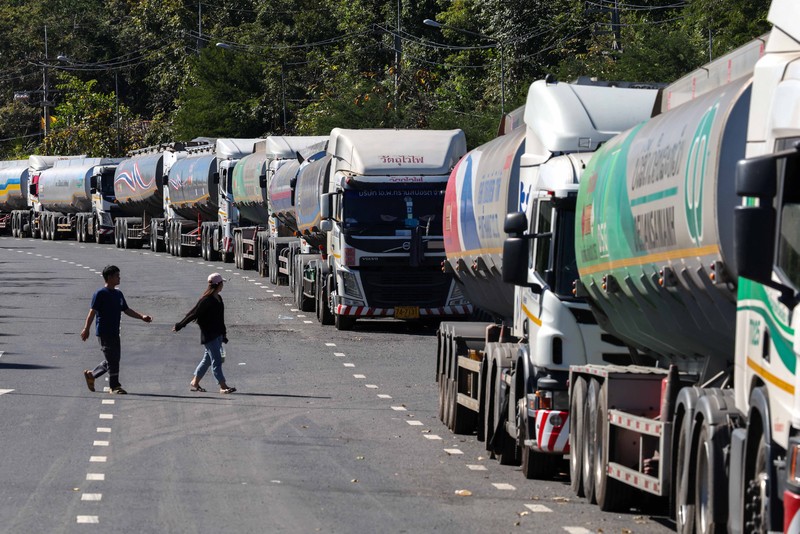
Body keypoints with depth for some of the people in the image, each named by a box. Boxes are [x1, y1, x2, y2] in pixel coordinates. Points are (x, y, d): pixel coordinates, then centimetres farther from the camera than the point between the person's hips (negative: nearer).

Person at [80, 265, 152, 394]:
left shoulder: (118, 294, 15)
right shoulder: (100, 294, -10)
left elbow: (126, 310, 21)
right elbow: (92, 311, -13)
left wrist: (142, 317, 10)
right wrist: (86, 329, -19)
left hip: (114, 332, 8)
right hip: (104, 333, -8)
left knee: (114, 359, 11)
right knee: (113, 359, -8)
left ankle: (91, 375, 26)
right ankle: (114, 386, -1)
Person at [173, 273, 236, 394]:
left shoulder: (218, 299, 10)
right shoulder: (206, 300, -17)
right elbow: (193, 314, -14)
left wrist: (223, 333, 23)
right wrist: (179, 326, -9)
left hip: (217, 334, 9)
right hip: (209, 335, -9)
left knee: (208, 359, 14)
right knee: (216, 360, -8)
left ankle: (194, 382, 23)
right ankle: (223, 386, -7)